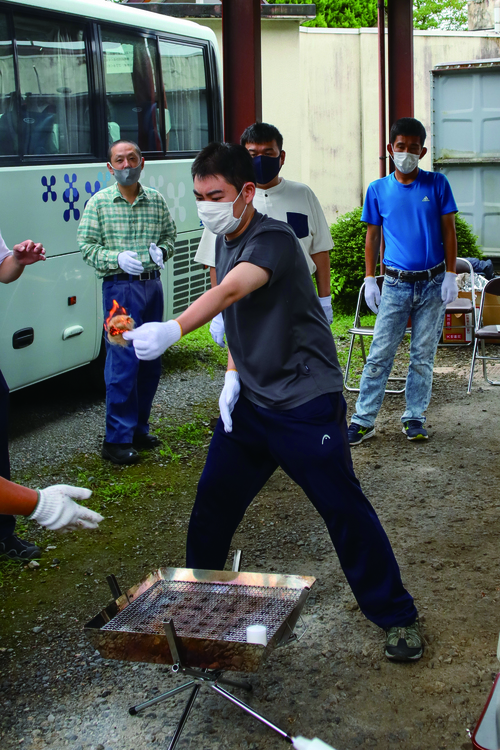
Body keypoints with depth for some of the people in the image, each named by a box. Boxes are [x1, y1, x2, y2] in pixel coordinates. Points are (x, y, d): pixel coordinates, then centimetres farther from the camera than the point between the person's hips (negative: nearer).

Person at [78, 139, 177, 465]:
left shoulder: (156, 200, 7)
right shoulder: (99, 202, -2)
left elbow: (171, 234, 17)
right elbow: (86, 245, -3)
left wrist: (162, 250, -5)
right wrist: (117, 258, -18)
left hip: (153, 285, 5)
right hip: (120, 288, -5)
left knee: (151, 361, 10)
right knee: (123, 363, -7)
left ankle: (139, 429, 24)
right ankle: (117, 439, 1)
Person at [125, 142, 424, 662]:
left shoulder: (273, 239, -19)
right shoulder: (223, 243, 9)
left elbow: (231, 292, -38)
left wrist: (173, 330, -53)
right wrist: (233, 375, 3)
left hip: (306, 402, -8)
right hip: (249, 399, 8)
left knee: (344, 508, -4)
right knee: (212, 500, 11)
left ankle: (397, 617, 12)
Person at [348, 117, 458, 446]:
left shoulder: (437, 184, -1)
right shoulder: (378, 190, 1)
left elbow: (449, 231, 2)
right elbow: (372, 236, 7)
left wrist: (451, 275, -4)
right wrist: (370, 280, 3)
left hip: (433, 284, 0)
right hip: (396, 284, 0)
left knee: (423, 356, 7)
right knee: (379, 355, -2)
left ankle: (415, 417, 18)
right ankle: (364, 420, 5)